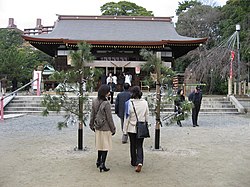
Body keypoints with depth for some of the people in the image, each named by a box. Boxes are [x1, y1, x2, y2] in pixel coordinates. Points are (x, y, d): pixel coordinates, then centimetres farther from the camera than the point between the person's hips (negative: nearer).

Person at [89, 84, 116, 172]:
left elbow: (92, 114, 7)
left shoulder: (95, 101, -2)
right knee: (105, 146, 4)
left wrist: (92, 125, 19)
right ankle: (102, 164, 6)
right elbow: (109, 118, -15)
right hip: (105, 128, -7)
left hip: (97, 127, 7)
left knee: (100, 144, 22)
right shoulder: (106, 104, -21)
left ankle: (99, 161, 34)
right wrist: (113, 129, -5)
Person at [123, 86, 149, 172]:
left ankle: (134, 162, 28)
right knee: (139, 146, 6)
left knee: (133, 145, 15)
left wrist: (125, 129, -3)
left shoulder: (129, 103, -13)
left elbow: (127, 117, -9)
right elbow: (147, 116, 3)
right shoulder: (145, 103, -5)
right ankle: (140, 162, -13)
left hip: (132, 128, -1)